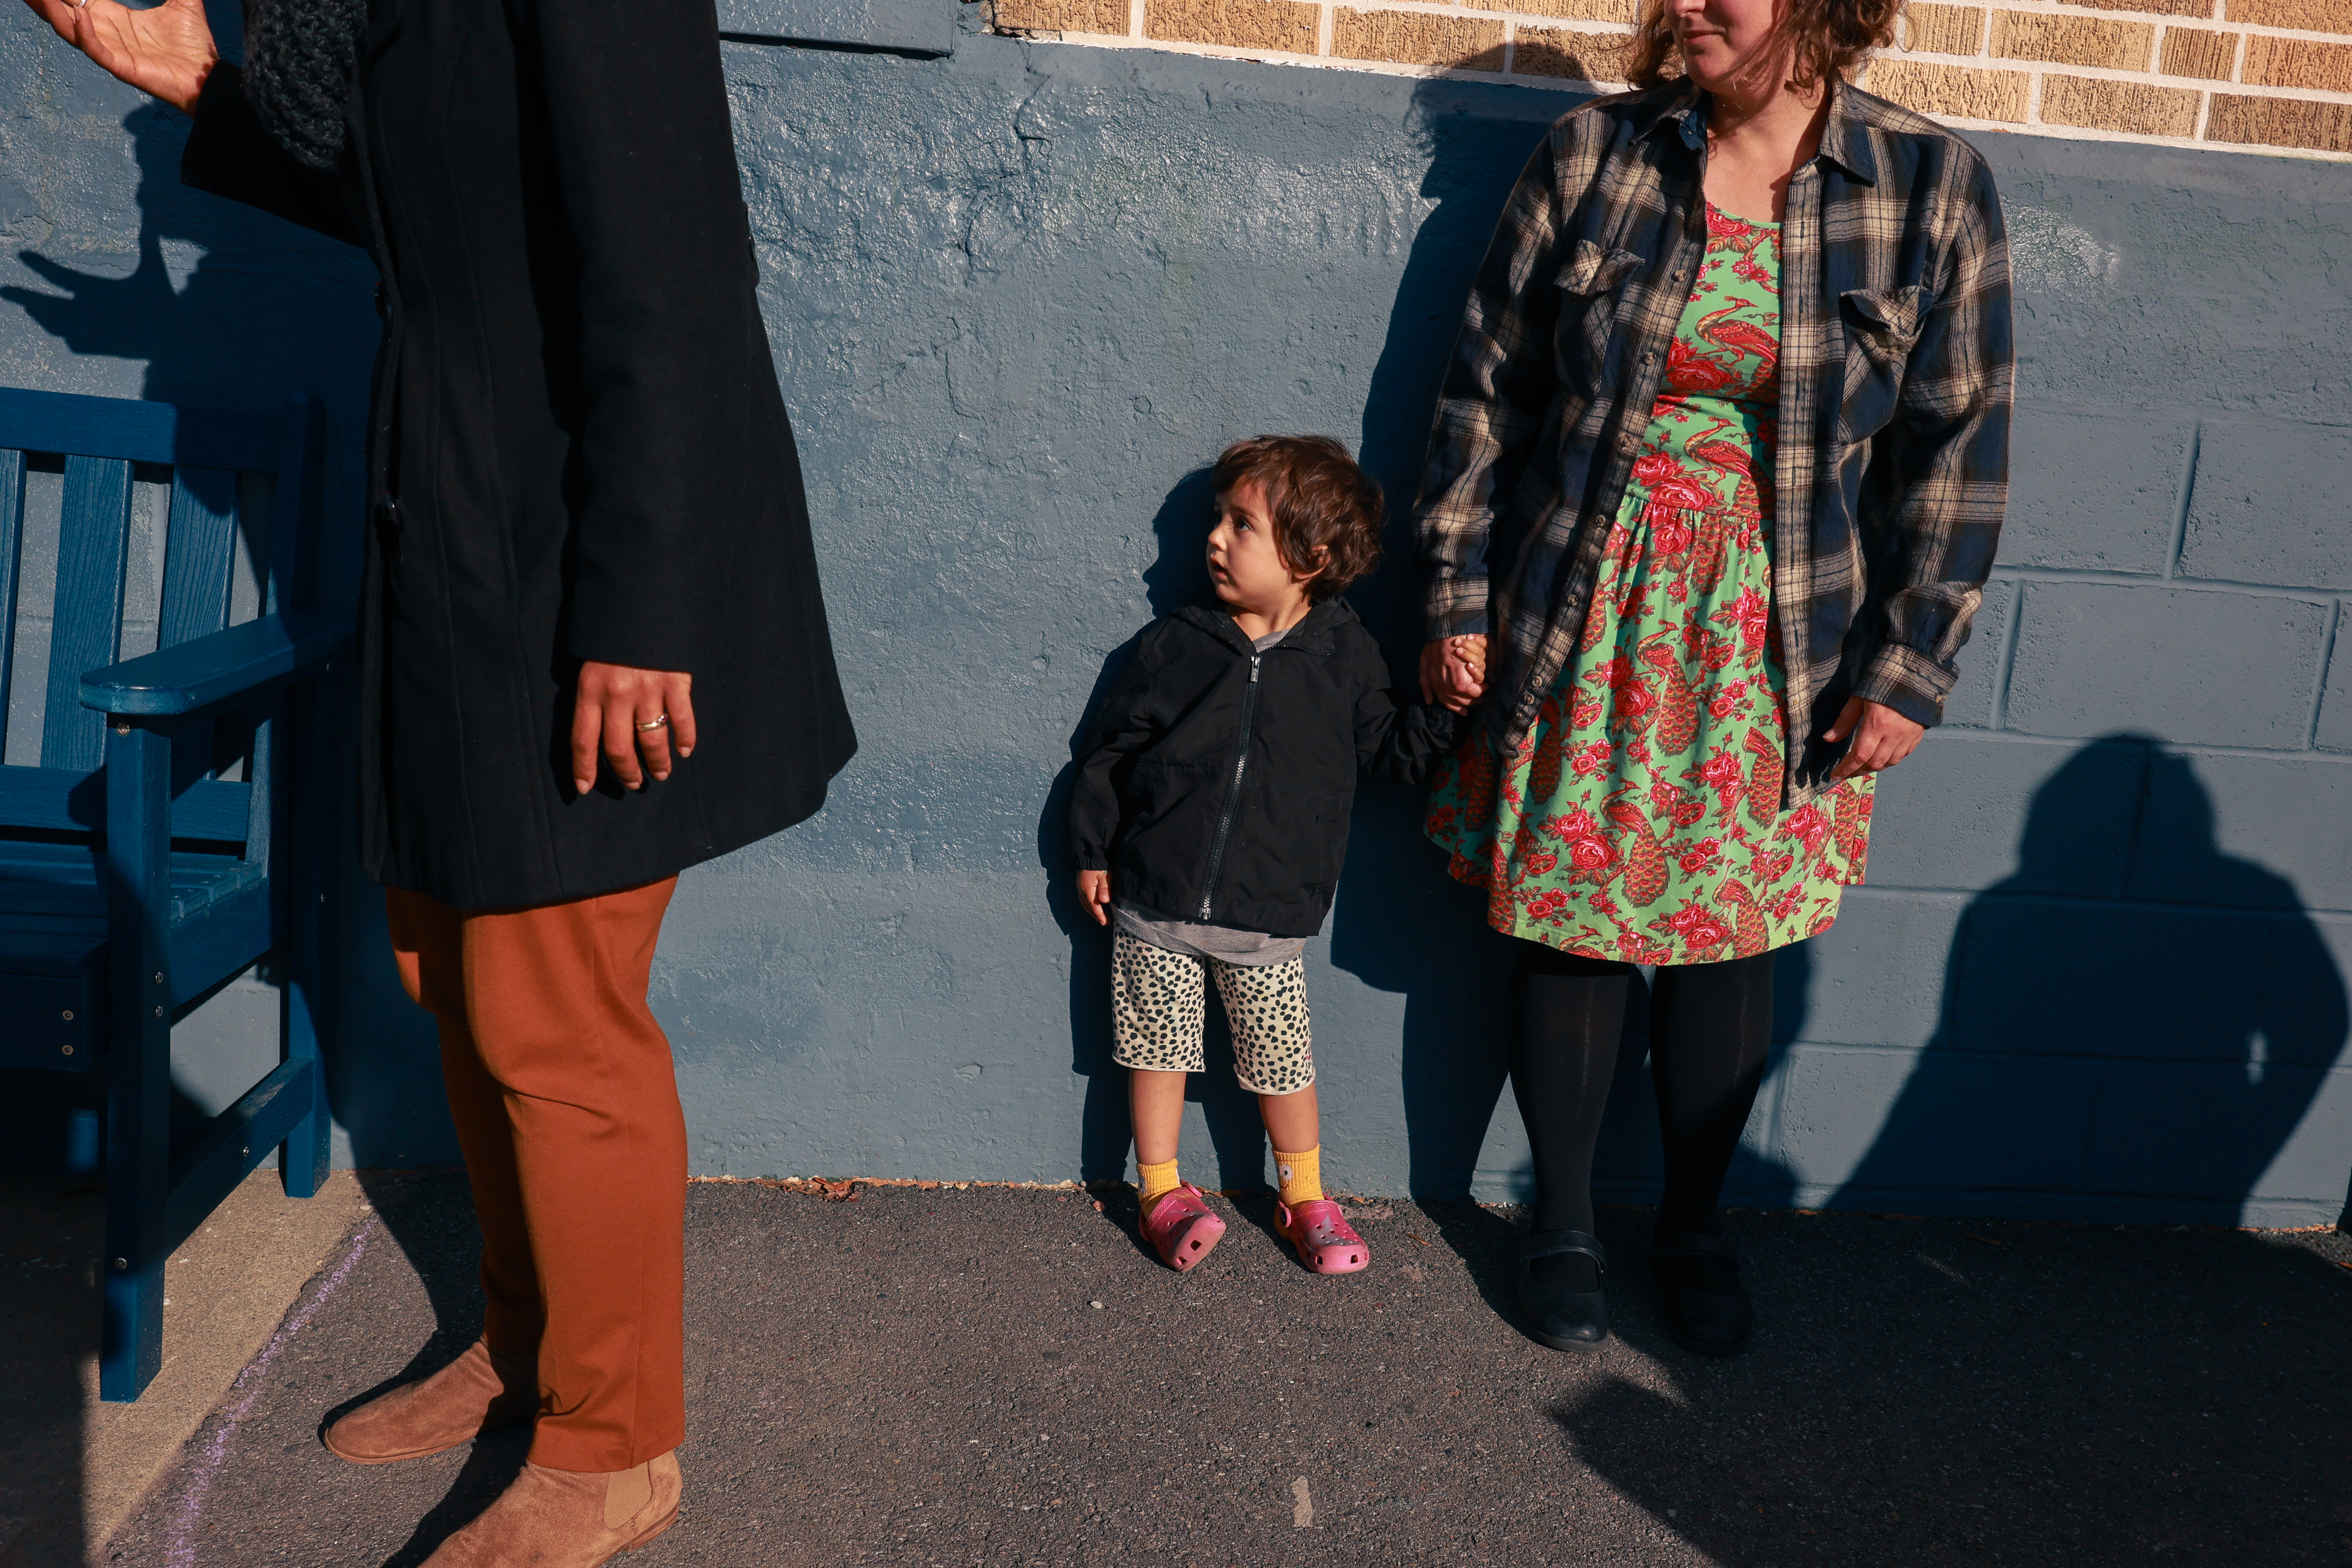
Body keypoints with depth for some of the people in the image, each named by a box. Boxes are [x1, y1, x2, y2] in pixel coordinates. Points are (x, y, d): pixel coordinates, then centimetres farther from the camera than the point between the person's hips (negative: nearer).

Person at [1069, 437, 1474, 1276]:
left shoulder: (1345, 655, -1)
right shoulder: (1173, 645, -2)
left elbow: (1390, 749, 7)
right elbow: (1109, 749, 6)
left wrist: (1446, 708, -10)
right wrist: (1092, 851, 6)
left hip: (1268, 919, -1)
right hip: (1154, 904, 1)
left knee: (1282, 1061, 8)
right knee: (1158, 1047, 10)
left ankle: (1305, 1197, 28)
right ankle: (1163, 1191, 27)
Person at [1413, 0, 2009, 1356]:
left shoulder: (1934, 188, -3)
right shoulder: (1594, 154, -2)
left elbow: (1958, 447, 1)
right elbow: (1489, 391, 3)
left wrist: (1911, 668, -3)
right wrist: (1459, 593, 1)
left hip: (1782, 654, 0)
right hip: (1586, 630, 0)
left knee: (1734, 940, 10)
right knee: (1575, 928, 7)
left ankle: (1695, 1228, 33)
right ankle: (1564, 1226, 28)